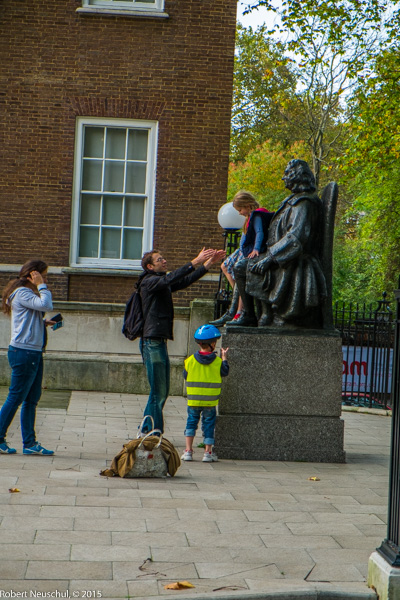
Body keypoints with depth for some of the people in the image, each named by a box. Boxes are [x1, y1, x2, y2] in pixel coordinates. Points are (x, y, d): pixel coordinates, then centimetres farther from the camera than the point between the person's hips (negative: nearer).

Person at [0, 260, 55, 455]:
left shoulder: (28, 293, 19)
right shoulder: (21, 293, -12)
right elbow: (46, 305, -26)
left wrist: (44, 323, 7)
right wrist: (41, 285, -14)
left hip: (34, 352, 10)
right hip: (23, 352, -10)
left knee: (32, 398, 11)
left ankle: (30, 443, 16)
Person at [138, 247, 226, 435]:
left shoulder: (162, 284, 19)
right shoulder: (149, 282, -8)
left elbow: (187, 280, 18)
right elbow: (170, 279, -25)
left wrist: (209, 262, 10)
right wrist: (195, 262, -28)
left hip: (160, 342, 9)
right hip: (152, 342, -9)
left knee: (162, 392, 13)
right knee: (158, 392, -7)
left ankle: (146, 431, 22)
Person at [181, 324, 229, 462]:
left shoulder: (190, 360, -5)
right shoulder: (217, 361, -8)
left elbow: (185, 375, 5)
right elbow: (225, 372, 7)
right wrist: (224, 357, 15)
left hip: (193, 399, 1)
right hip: (210, 401, -1)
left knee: (192, 421, 12)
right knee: (208, 423, 8)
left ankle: (188, 450, 6)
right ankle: (208, 452, 12)